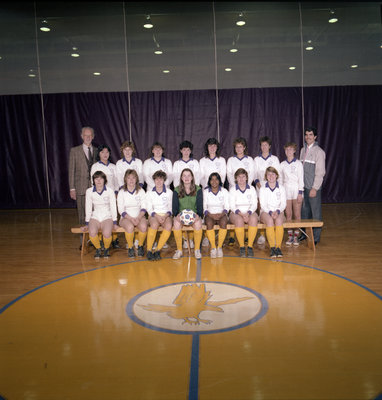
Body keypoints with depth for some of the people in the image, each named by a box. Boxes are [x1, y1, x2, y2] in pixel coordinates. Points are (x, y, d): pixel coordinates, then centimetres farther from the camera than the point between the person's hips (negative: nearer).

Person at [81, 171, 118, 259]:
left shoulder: (110, 191, -3)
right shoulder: (89, 191, 0)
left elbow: (113, 207, -1)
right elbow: (88, 208, 4)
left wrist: (114, 223, -5)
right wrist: (87, 224, 2)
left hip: (107, 216, -1)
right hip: (95, 217, 1)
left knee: (107, 233, -31)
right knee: (92, 233, -31)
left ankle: (107, 249, 2)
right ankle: (98, 249, 0)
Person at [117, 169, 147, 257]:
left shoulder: (141, 191, 6)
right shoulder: (121, 192, 2)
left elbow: (143, 208, 2)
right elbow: (121, 210, -2)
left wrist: (138, 218, -17)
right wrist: (131, 219, -17)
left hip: (139, 216, 1)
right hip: (126, 217, -1)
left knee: (144, 226, -32)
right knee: (130, 227, -35)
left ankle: (140, 246, -7)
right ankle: (130, 248, -12)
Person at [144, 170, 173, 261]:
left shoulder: (169, 192, 9)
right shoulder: (149, 193, 9)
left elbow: (171, 208, 6)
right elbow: (149, 208, 1)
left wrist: (166, 216, -14)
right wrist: (157, 216, -18)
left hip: (166, 215, 1)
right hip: (154, 215, -1)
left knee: (169, 226, -33)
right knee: (154, 224, -35)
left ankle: (158, 250, -26)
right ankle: (149, 251, -28)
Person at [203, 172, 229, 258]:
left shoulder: (224, 191, 7)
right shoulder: (205, 192, 7)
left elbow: (227, 207, 3)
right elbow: (204, 207, 2)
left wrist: (221, 214, -17)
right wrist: (210, 215, -16)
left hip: (221, 214, 0)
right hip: (210, 214, 0)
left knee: (223, 222, -34)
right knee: (209, 223, -34)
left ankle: (220, 247, -24)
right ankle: (213, 247, -25)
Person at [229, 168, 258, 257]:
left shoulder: (252, 189, 11)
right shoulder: (232, 190, 7)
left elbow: (254, 204, 3)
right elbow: (232, 206, -2)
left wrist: (248, 213, -17)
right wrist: (241, 214, -20)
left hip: (250, 212, 1)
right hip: (236, 213, -1)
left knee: (253, 219, -33)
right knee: (239, 220, -36)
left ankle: (250, 246, -27)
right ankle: (241, 247, -27)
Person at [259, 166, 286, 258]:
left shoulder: (281, 188, 9)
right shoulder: (262, 189, 7)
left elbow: (283, 203, 4)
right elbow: (263, 204, -1)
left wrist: (277, 211, -17)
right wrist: (270, 212, -19)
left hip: (278, 212, 1)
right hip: (265, 211, -1)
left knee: (279, 220, -34)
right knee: (270, 220, -35)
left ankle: (278, 247, -33)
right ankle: (272, 247, -35)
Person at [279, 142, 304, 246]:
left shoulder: (298, 163, 0)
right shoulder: (282, 164, 8)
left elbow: (301, 179, -2)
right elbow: (280, 179, 11)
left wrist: (300, 193, -8)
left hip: (296, 189, -2)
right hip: (286, 190, 2)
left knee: (297, 215, 0)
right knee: (288, 214, 3)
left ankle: (296, 236, 8)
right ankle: (290, 236, 10)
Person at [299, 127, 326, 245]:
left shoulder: (318, 151, -9)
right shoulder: (303, 150, 12)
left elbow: (320, 172, -12)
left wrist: (314, 188, -15)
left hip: (313, 187, -6)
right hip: (303, 186, 6)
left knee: (316, 212, 0)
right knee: (304, 210, 13)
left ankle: (316, 237, 9)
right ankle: (305, 233, 25)